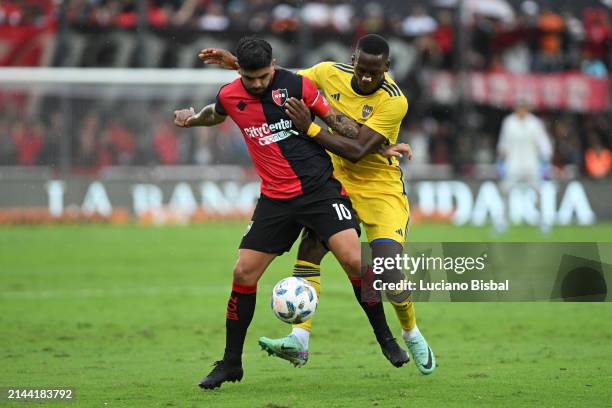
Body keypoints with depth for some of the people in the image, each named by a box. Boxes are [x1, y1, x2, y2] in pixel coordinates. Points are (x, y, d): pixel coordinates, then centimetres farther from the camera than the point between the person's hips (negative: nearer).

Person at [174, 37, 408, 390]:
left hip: (320, 186, -3)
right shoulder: (229, 96, 1)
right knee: (244, 273, -2)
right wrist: (192, 119, 16)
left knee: (354, 261, -19)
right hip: (275, 198, 3)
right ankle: (231, 363, 13)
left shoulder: (296, 85, -8)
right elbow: (216, 114, 28)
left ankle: (385, 338, 2)